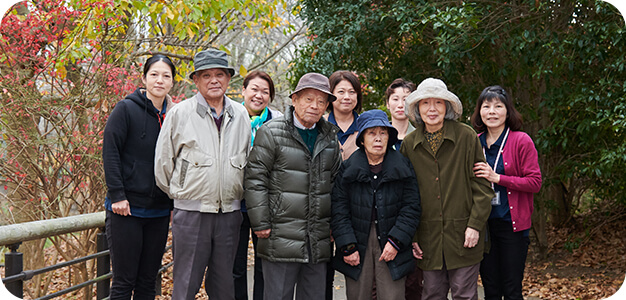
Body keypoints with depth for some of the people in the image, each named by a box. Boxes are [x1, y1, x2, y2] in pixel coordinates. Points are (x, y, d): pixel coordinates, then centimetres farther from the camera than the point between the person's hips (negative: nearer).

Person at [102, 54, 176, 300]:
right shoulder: (127, 109, -6)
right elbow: (110, 152, -9)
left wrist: (174, 201, 8)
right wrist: (117, 194, -15)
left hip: (159, 211, 5)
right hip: (127, 209, -5)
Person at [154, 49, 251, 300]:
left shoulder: (240, 115, 7)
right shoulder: (181, 113, -3)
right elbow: (163, 162, 4)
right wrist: (179, 194, 10)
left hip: (229, 213, 3)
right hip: (191, 212, -3)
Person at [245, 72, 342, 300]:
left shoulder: (330, 137, 12)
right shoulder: (271, 132, -5)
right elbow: (255, 179, -7)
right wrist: (261, 224, -11)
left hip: (319, 241, 5)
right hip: (281, 238, -5)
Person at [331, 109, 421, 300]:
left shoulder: (403, 168, 4)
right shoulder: (348, 169, 3)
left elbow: (411, 207, 0)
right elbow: (339, 210, -1)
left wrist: (396, 241, -10)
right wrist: (347, 246, -9)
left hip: (391, 248, 0)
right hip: (358, 245, 0)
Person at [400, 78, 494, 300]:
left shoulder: (466, 136, -3)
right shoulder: (409, 144, 5)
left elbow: (481, 185, -1)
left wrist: (475, 224, -9)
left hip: (462, 235, -2)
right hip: (428, 237, 3)